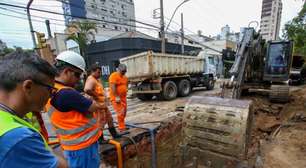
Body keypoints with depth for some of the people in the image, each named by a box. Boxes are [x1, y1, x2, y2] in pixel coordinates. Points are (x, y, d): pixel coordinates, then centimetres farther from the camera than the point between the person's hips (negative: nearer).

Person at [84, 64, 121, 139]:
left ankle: (114, 134, 32)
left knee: (109, 118, 17)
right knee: (100, 121, 3)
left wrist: (105, 97, 13)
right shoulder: (91, 80, -19)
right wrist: (96, 96, -24)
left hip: (103, 103, 10)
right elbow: (87, 90, -38)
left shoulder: (97, 79, 12)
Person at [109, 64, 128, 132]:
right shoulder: (114, 76, -13)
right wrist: (117, 97, -23)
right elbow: (113, 87, -21)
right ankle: (122, 128, 1)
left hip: (123, 97, 8)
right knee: (120, 113, -9)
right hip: (116, 98, -8)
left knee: (124, 113, 14)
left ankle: (122, 125, 31)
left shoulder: (125, 77, 13)